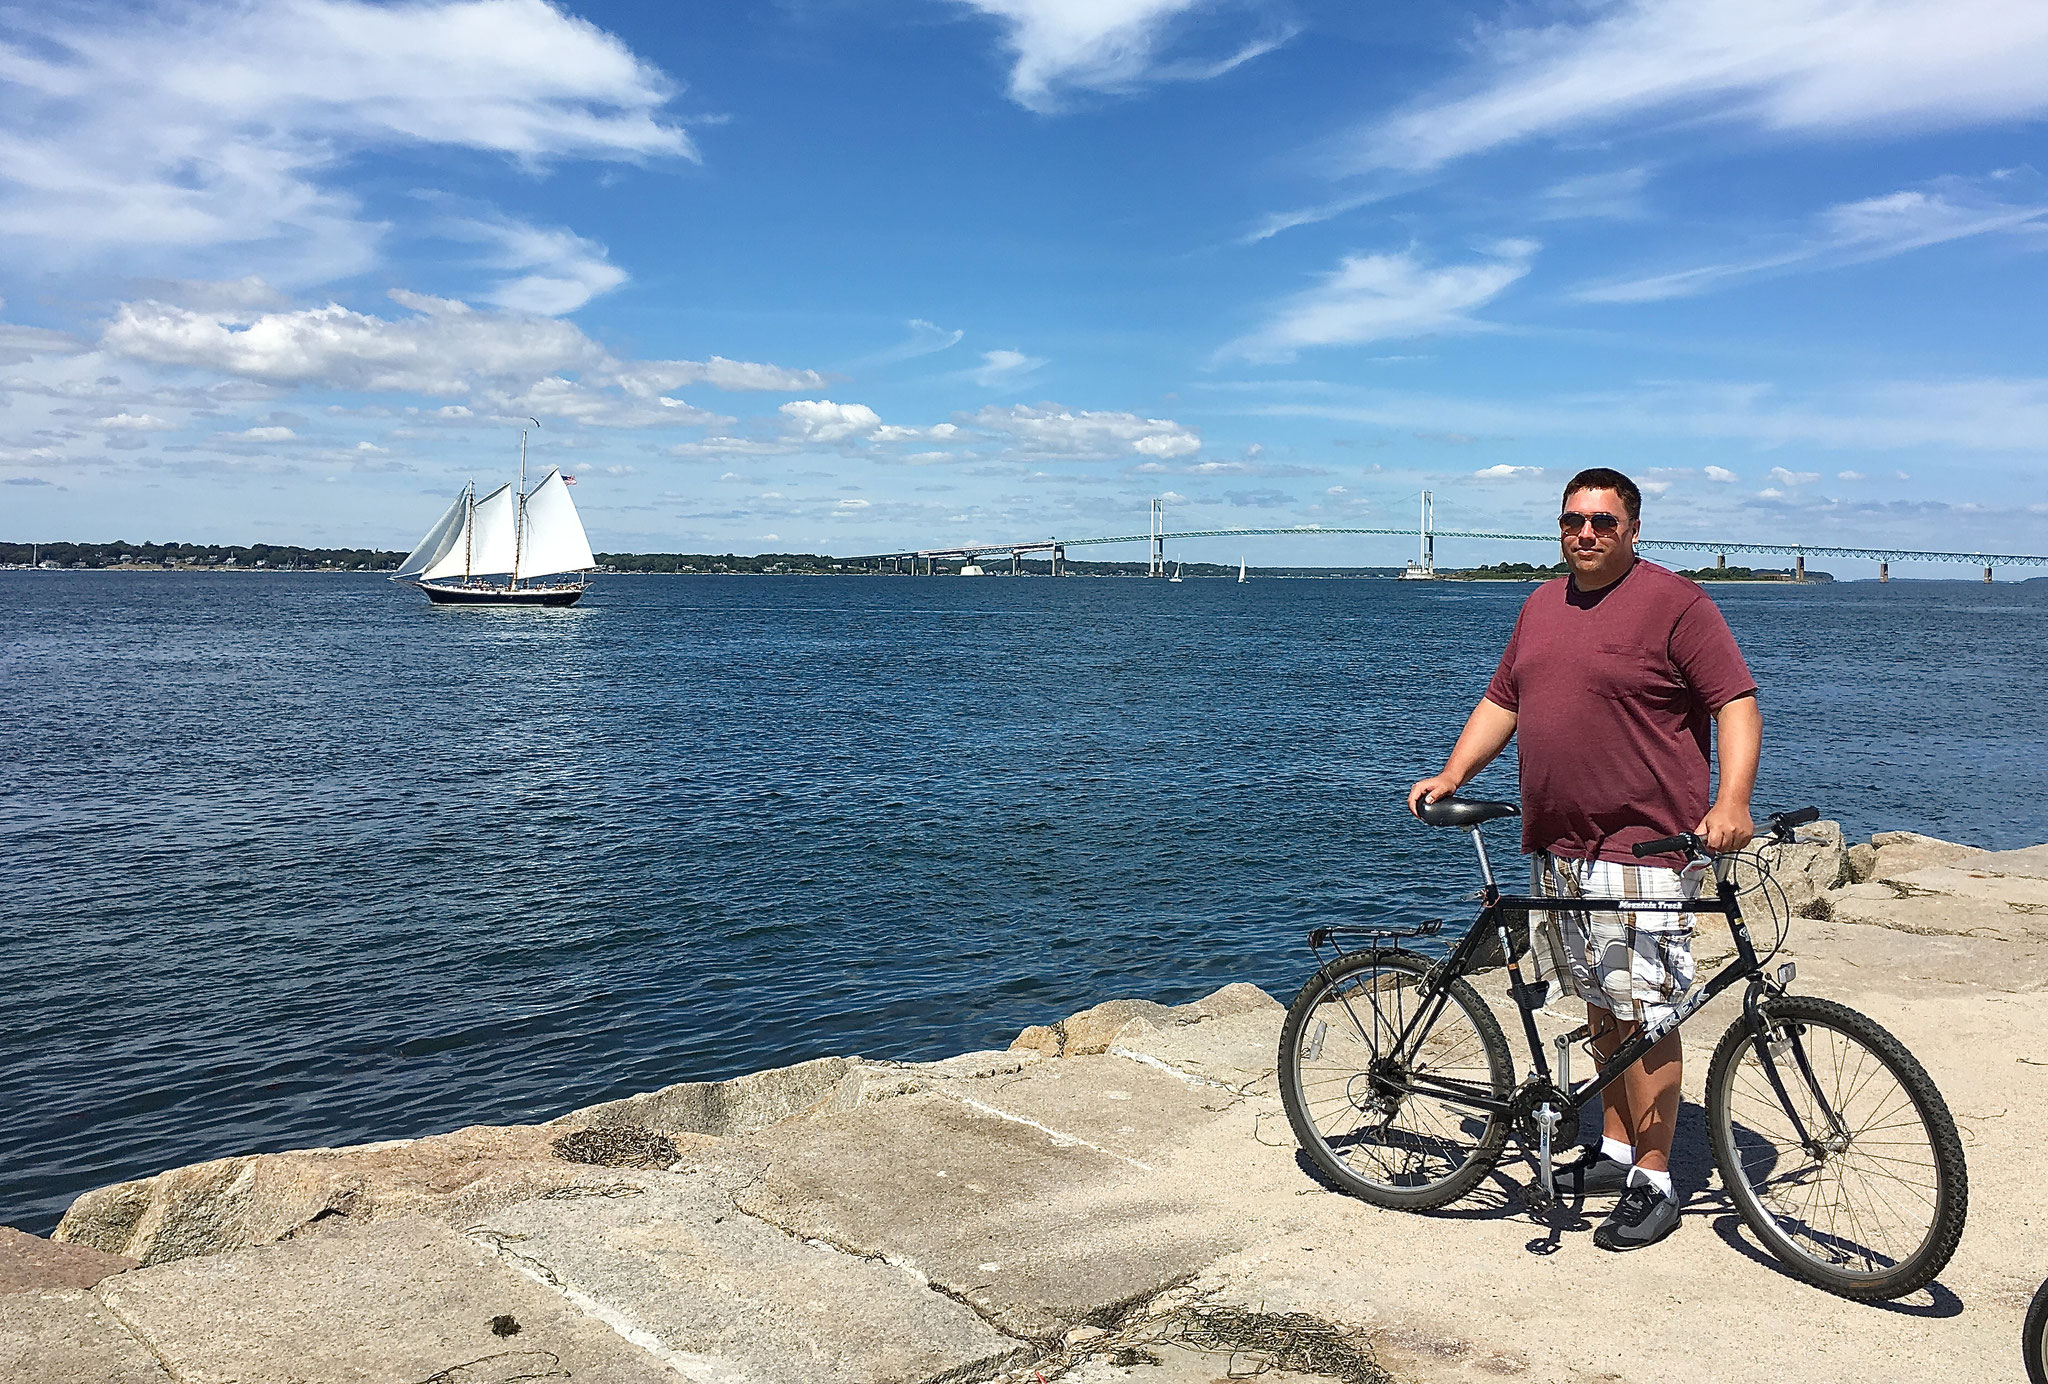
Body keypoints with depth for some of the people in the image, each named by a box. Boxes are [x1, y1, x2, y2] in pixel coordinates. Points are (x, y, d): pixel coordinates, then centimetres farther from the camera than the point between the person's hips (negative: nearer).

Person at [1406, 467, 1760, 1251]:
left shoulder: (1674, 604, -6)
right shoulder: (1542, 607, 15)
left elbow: (1737, 705, -10)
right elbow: (1501, 702, 20)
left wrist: (1731, 803, -23)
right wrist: (1451, 777, 9)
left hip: (1643, 847, -7)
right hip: (1558, 847, 7)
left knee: (1644, 1017, -4)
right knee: (1602, 1009, 16)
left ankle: (1653, 1185, 7)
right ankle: (1615, 1151, 28)